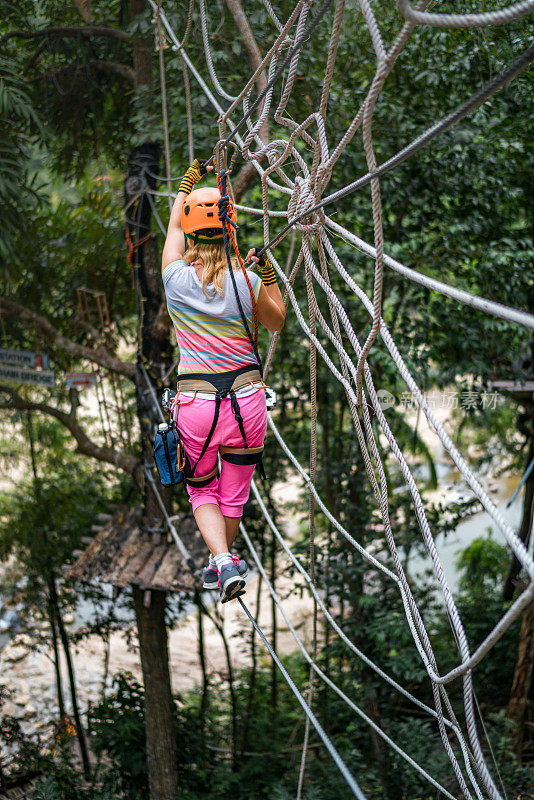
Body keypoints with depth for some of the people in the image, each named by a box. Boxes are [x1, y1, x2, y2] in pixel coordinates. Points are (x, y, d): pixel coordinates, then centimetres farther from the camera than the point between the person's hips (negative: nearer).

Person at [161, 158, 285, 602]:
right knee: (234, 490, 20)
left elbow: (174, 228, 14)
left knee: (202, 489, 19)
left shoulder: (176, 277, -7)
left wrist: (188, 183, 26)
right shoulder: (247, 282, -8)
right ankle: (224, 561, 37)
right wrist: (268, 275, 9)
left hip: (195, 404, 0)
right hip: (246, 399, 0)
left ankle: (222, 561, -2)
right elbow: (277, 322, 12)